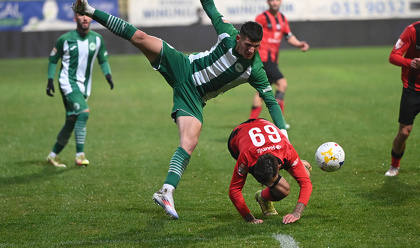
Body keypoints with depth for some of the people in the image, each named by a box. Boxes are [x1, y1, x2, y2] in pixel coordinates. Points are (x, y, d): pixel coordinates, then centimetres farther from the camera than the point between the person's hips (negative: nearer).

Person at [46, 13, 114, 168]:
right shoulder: (65, 39, -6)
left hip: (84, 86, 5)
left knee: (71, 123, 7)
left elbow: (103, 60, 16)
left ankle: (53, 155, 22)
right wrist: (50, 80, -1)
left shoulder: (97, 39, 5)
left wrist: (108, 75, -1)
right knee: (83, 112, -25)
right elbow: (53, 59, 5)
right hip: (68, 83, -5)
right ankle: (80, 155, -22)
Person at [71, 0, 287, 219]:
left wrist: (282, 131, -23)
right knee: (140, 37, -15)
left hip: (194, 96, 0)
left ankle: (166, 192, -19)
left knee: (190, 143, -21)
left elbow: (271, 101, -13)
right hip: (183, 68, 0)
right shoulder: (228, 34, -16)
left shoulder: (255, 70, -17)